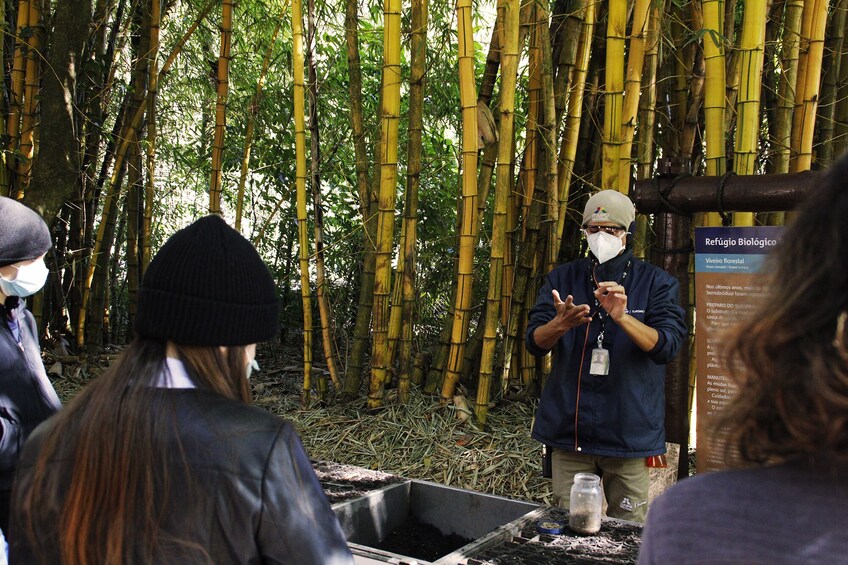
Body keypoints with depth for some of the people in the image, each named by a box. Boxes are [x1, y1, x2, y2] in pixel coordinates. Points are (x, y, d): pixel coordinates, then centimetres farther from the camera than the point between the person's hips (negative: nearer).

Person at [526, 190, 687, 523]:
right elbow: (534, 342, -2)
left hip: (629, 432, -1)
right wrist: (560, 324, -24)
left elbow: (667, 345, -11)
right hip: (570, 431, 2)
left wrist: (623, 317, -29)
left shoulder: (657, 283, 2)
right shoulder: (563, 278, 7)